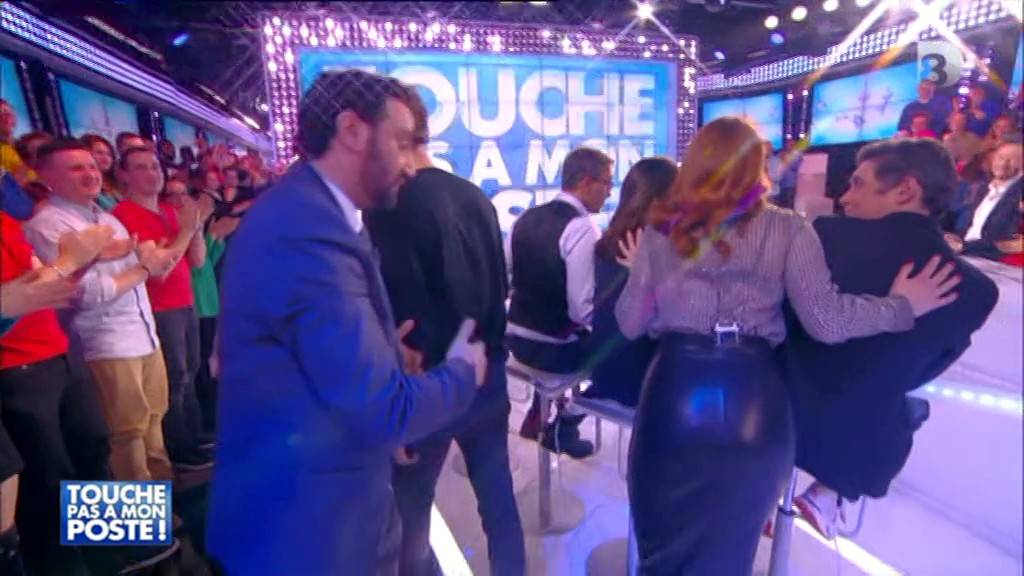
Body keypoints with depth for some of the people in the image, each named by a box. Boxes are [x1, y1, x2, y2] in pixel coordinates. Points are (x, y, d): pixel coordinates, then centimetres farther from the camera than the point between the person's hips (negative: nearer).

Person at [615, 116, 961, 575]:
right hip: (753, 397, 1)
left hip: (675, 390, 0)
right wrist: (902, 306, 14)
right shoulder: (786, 229, 1)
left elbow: (629, 324, 6)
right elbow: (827, 322, -4)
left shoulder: (660, 229, 4)